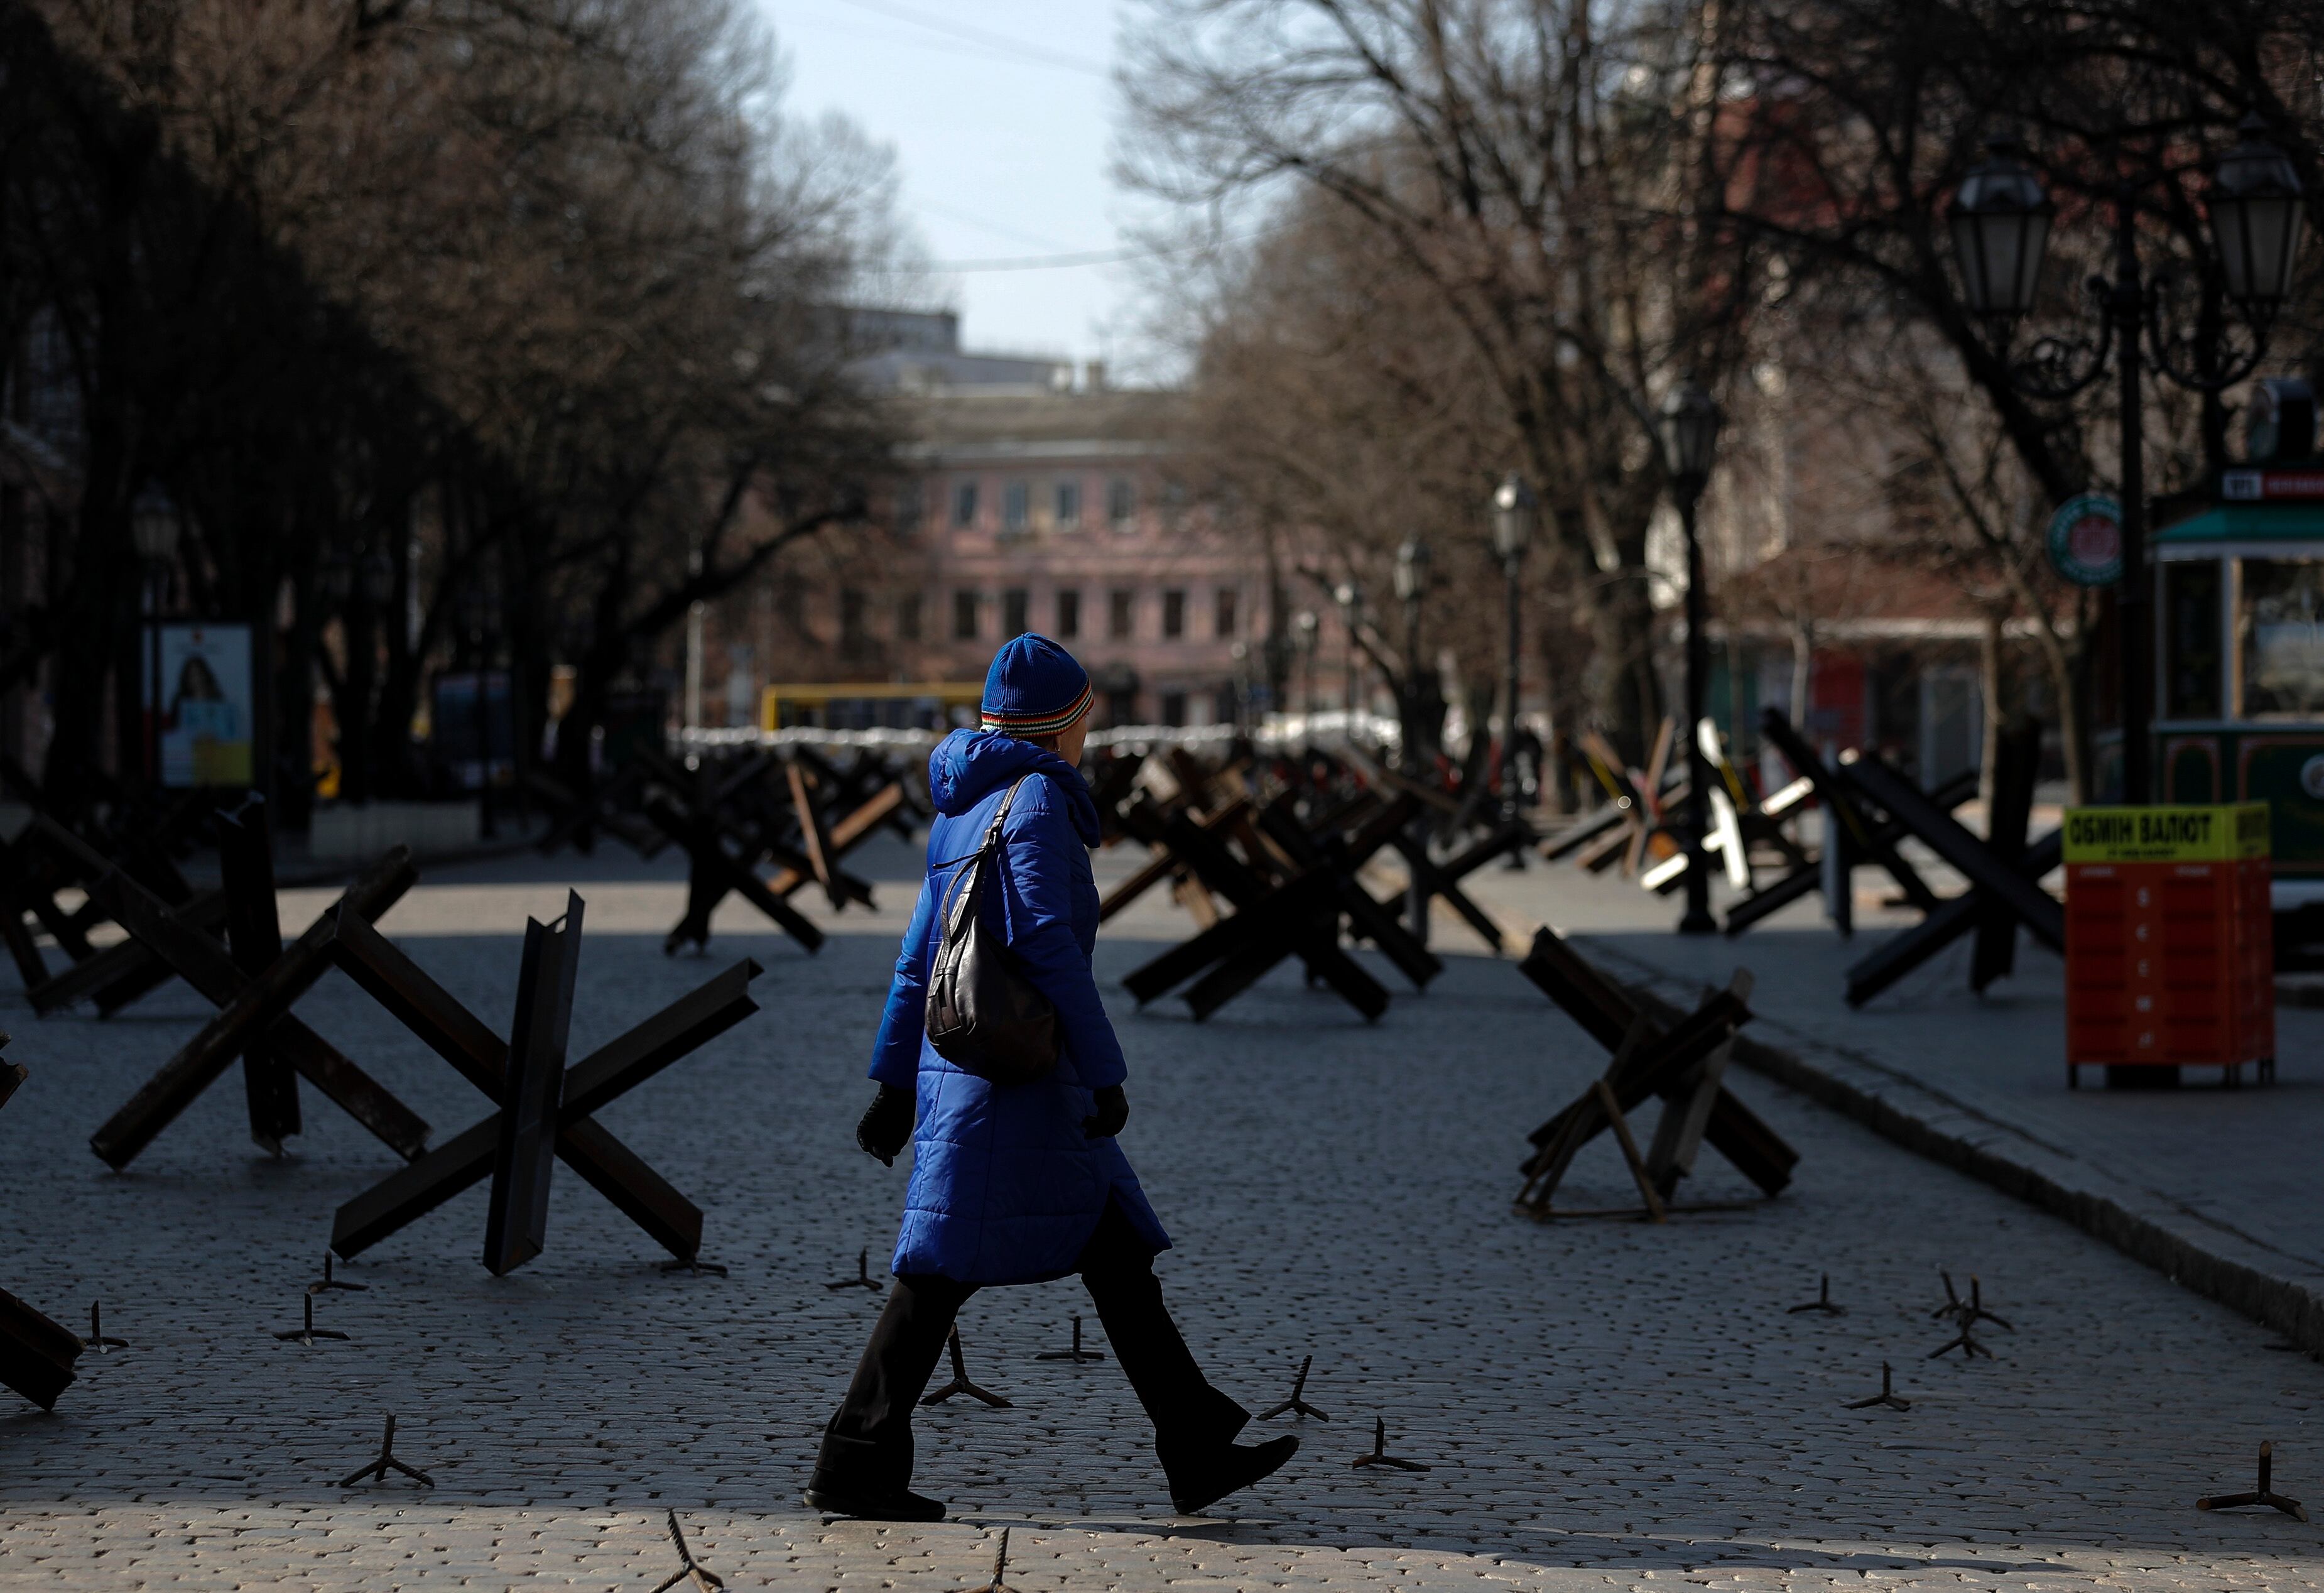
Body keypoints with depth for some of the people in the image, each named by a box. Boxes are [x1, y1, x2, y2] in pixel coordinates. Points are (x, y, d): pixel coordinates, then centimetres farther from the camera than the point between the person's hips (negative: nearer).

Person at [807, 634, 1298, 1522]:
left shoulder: (963, 811, 17)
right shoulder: (1034, 802, -9)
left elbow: (918, 958, 19)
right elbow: (1049, 948, -17)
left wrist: (896, 1085, 21)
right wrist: (1106, 1075, -16)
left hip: (958, 1065, 9)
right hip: (1017, 1074, -9)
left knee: (1117, 1255, 8)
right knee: (947, 1267, -7)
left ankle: (1197, 1454, 7)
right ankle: (853, 1471, -5)